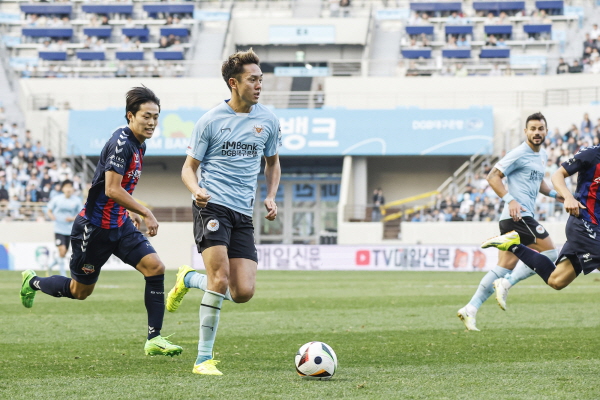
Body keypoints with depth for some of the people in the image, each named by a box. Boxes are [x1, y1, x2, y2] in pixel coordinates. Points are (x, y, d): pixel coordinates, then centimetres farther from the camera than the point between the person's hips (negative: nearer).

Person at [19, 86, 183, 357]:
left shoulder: (139, 144, 8)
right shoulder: (121, 143, -22)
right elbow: (112, 190, -28)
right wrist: (146, 213, -24)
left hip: (120, 225, 8)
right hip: (95, 228, -8)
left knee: (155, 266, -11)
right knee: (80, 291, 8)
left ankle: (154, 339, -8)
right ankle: (32, 282, 37)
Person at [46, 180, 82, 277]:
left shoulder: (77, 201, 0)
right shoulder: (56, 199, -3)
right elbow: (49, 211, 7)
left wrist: (73, 218, -13)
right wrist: (51, 216, -16)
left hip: (70, 230, 3)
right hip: (59, 229, -3)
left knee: (64, 253, 8)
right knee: (62, 250, -15)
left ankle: (50, 266, 34)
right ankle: (63, 273, -2)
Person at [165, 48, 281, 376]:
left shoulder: (267, 121, 9)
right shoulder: (210, 121, -2)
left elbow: (272, 163, 25)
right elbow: (188, 167, 4)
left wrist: (270, 197, 7)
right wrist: (196, 189, -19)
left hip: (243, 214, 5)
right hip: (212, 206, -5)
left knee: (243, 292, -6)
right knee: (220, 278, -20)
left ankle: (188, 279, 24)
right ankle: (204, 359, -9)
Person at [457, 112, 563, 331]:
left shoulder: (542, 155, 19)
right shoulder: (519, 154, -9)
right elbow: (492, 177, -12)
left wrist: (553, 194, 17)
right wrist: (510, 200, -22)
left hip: (520, 216, 9)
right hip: (518, 215, -9)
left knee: (505, 266, 6)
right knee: (549, 253, -11)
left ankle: (470, 309, 4)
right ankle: (506, 284, -10)